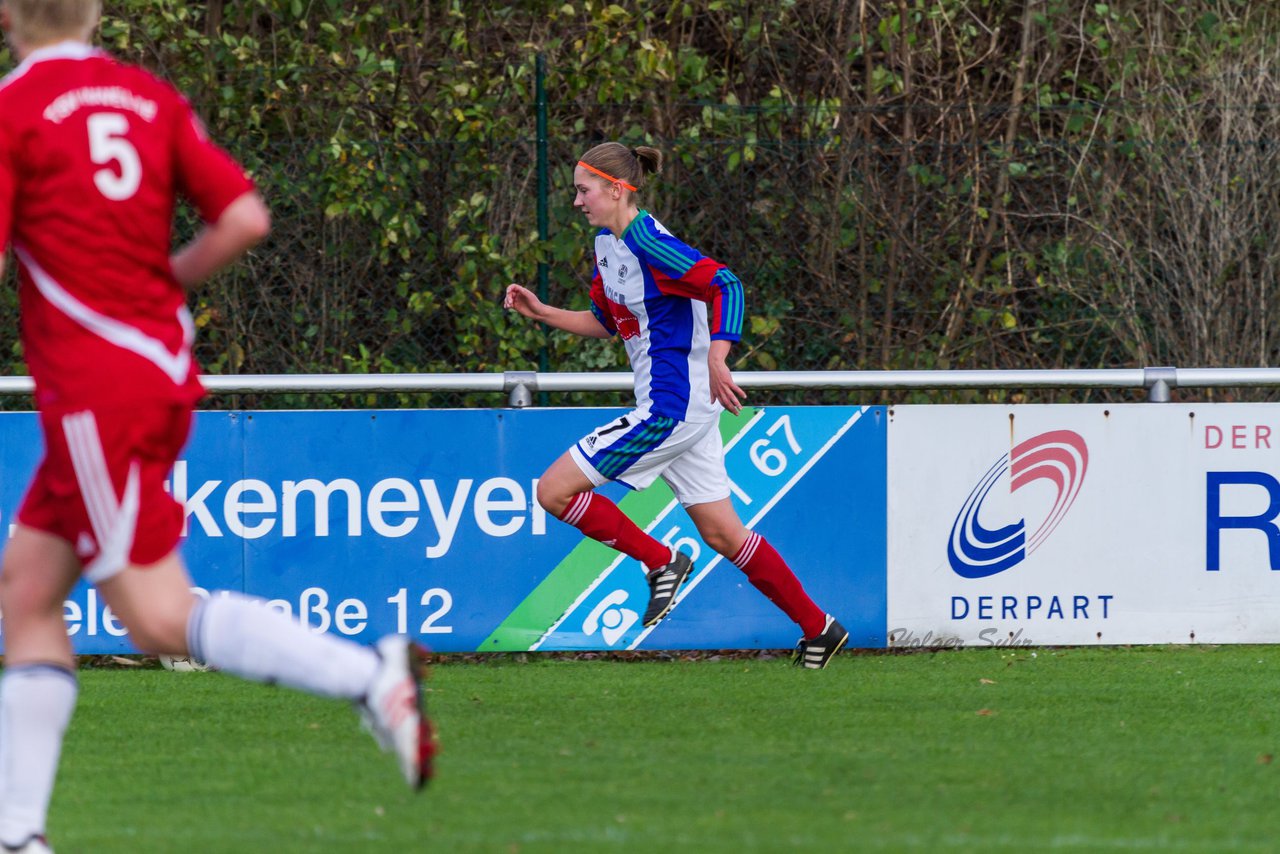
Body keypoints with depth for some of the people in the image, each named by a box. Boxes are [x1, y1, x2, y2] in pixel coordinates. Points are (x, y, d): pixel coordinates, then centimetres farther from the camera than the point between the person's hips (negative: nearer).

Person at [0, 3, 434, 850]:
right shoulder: (153, 97, 9)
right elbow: (245, 217, 3)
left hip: (94, 390, -8)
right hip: (163, 373, 8)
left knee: (159, 616, -6)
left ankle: (368, 675, -21)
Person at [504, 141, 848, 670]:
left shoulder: (647, 243, -17)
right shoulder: (607, 244, 12)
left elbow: (725, 285, -24)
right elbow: (605, 322, 24)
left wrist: (716, 359, -33)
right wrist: (541, 313, 13)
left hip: (670, 408, -10)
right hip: (686, 409, 10)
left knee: (554, 490, -9)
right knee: (722, 535, 13)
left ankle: (660, 562, 1)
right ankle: (818, 629, 19)